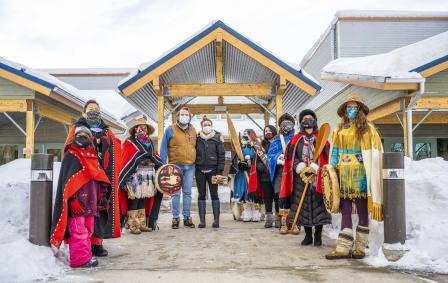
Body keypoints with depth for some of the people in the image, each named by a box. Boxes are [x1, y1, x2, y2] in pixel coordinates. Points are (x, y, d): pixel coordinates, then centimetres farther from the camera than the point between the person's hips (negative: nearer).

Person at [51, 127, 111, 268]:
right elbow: (67, 180, -13)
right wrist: (72, 199, -19)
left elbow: (98, 178, 23)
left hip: (89, 202, 8)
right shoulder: (71, 155, -5)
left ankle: (85, 256, 23)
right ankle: (80, 259, -1)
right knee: (78, 231, -7)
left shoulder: (92, 157, 18)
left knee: (87, 230, 14)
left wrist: (101, 196, 19)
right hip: (77, 202, -8)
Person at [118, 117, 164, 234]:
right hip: (134, 175, -6)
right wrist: (123, 179, -18)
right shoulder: (130, 142, -2)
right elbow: (125, 160, -10)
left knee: (143, 200, 10)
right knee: (134, 200, -3)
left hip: (148, 176, 6)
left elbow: (155, 157, 15)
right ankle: (133, 225, 1)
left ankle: (142, 224, 17)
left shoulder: (149, 142, 18)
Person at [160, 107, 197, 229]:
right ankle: (175, 218, 9)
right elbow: (163, 148, -1)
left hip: (190, 167, 4)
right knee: (176, 193, 1)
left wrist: (196, 163, 12)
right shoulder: (170, 130, -1)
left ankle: (187, 217, 15)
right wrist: (163, 165, -7)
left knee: (187, 192, 8)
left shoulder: (193, 131, 12)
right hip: (175, 166, -3)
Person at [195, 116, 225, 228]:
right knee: (201, 195, 4)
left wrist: (220, 171, -9)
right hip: (200, 170, 2)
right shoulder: (197, 138, 7)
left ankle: (216, 219, 6)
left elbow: (221, 155, -3)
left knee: (214, 194, 1)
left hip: (212, 170, -2)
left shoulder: (217, 138, 1)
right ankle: (202, 220, 7)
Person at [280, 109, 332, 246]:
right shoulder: (296, 140, 10)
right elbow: (291, 158, 3)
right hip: (301, 178, 2)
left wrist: (314, 168, -16)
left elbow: (326, 158, -2)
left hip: (317, 178, -1)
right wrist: (300, 168, -13)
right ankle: (308, 235, 14)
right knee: (303, 206, 3)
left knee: (318, 206, -3)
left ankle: (318, 235, 8)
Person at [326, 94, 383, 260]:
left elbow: (374, 155, -4)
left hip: (360, 175, -4)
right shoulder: (340, 129, 14)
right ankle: (343, 248, 6)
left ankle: (360, 248, 12)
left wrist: (371, 173, -12)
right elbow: (335, 152, 16)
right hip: (344, 176, 4)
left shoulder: (367, 129, 0)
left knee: (362, 211, 3)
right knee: (345, 211, 4)